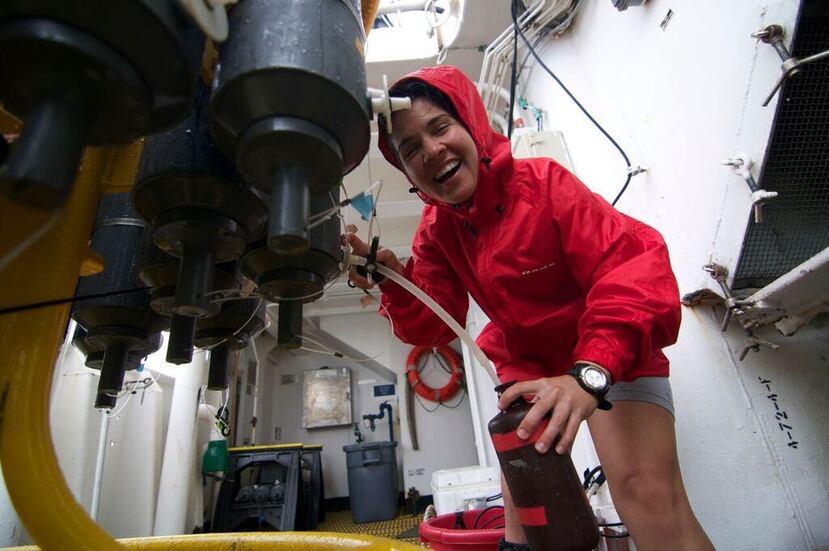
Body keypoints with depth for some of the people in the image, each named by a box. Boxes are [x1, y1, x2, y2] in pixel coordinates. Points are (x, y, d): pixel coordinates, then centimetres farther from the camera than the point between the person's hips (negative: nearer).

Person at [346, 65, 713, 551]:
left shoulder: (543, 181, -22)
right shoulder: (435, 232, -5)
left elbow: (632, 262, -32)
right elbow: (433, 326, -7)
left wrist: (591, 373, -44)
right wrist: (396, 285, -27)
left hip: (612, 357, -4)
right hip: (526, 363, 5)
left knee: (649, 495, -20)